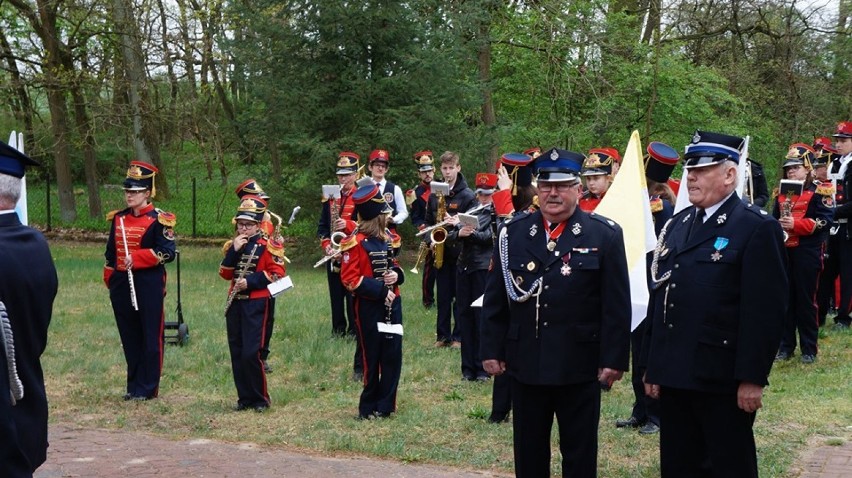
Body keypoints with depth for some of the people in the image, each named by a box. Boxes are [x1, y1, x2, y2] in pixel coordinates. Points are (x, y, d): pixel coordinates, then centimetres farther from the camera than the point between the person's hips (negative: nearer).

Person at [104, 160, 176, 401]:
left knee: (150, 337, 1)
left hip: (148, 284, -6)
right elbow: (110, 252, 19)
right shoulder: (118, 219, 11)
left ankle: (148, 388, 9)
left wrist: (136, 258, -20)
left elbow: (168, 253, -14)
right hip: (122, 285, 6)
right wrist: (110, 279, 12)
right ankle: (134, 386, 21)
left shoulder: (159, 219, -7)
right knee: (129, 337, 11)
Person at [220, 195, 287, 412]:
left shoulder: (269, 246, -5)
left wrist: (251, 281, -17)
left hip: (256, 304, -6)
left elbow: (277, 274, -10)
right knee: (237, 353, 7)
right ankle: (244, 398, 17)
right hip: (234, 303, 6)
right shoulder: (232, 245, 11)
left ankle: (260, 399, 3)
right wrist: (234, 251, -10)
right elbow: (225, 274, 2)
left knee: (251, 353, -11)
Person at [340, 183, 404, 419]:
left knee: (392, 354, 7)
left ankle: (385, 405, 18)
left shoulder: (386, 237, 10)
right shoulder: (356, 242, -13)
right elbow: (349, 279, -16)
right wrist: (379, 290, -22)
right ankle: (369, 407, 15)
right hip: (369, 307, -7)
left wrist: (396, 274, -2)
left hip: (391, 304, 7)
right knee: (372, 358, 1)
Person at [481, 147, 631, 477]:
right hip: (525, 364, 3)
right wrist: (491, 349, 3)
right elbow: (495, 298, 7)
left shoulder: (605, 235, -3)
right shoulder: (512, 233, 5)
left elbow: (617, 304, -5)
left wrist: (614, 358, -8)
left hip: (580, 366, -2)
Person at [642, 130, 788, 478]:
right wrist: (652, 366, 13)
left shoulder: (757, 228, -8)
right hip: (673, 377, 7)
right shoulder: (677, 225, 14)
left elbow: (766, 310, -14)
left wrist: (752, 378, -17)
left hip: (722, 382, -7)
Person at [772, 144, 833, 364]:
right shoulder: (782, 192, 15)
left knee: (806, 299, 0)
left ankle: (809, 349, 9)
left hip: (807, 252, -5)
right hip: (783, 251, 5)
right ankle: (786, 346, 17)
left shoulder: (819, 191, -3)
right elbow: (773, 218, 17)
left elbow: (824, 221, -13)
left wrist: (795, 224, -22)